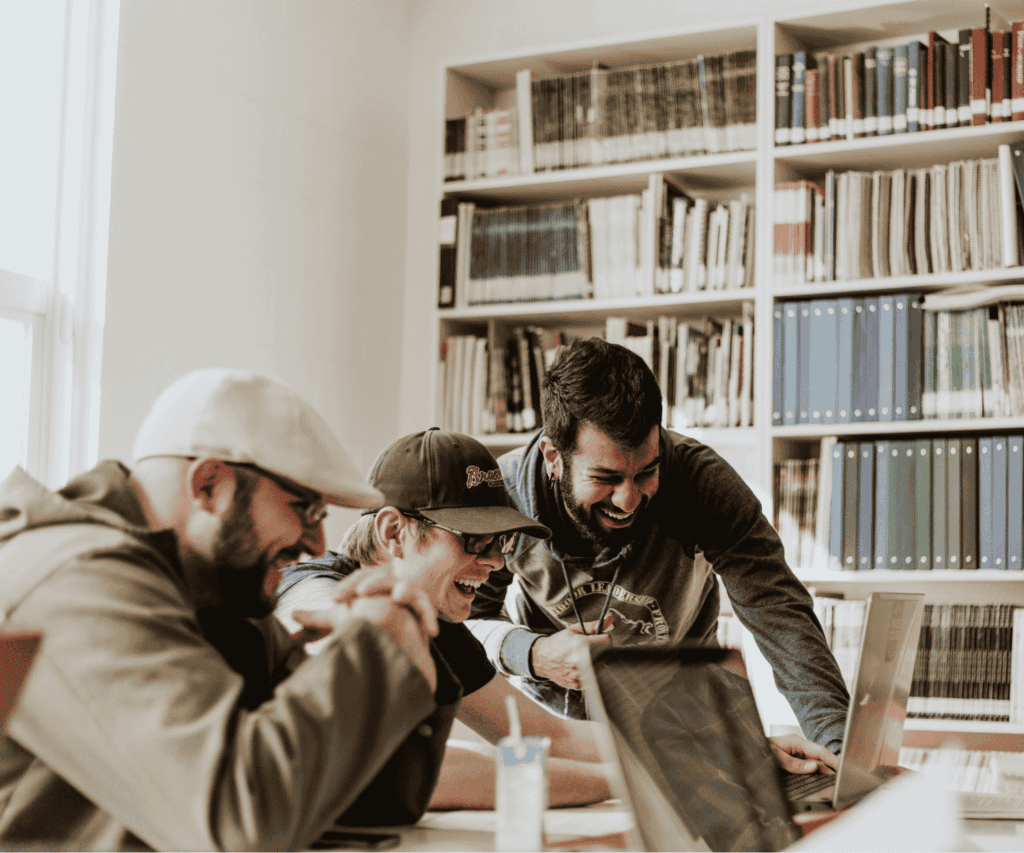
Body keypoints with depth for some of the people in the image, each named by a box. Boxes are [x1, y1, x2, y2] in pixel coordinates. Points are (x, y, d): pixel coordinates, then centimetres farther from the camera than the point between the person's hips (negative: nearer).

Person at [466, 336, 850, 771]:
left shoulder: (701, 479, -25)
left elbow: (779, 612, -30)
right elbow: (465, 621, -7)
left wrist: (838, 743, -44)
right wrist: (532, 654, -29)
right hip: (543, 715, 1)